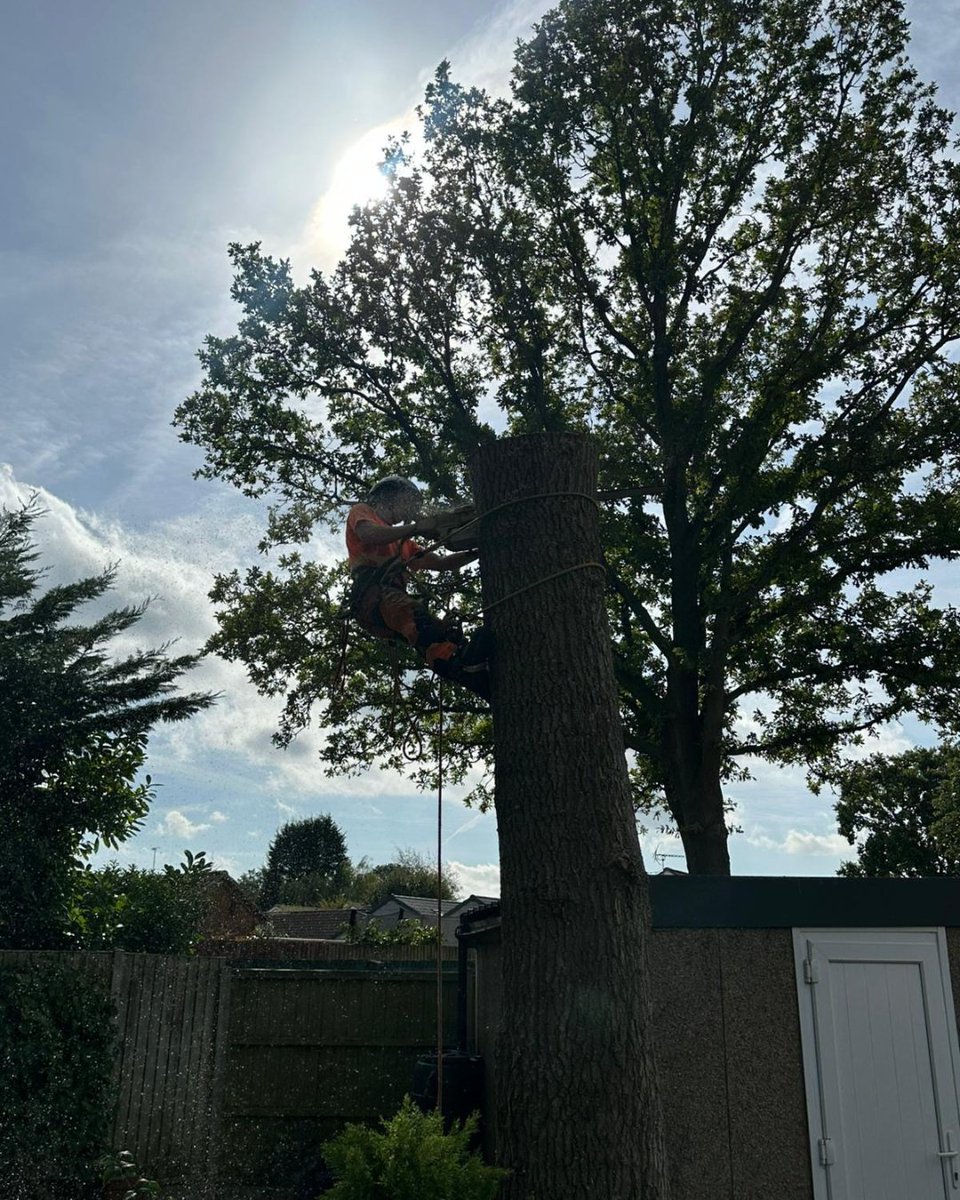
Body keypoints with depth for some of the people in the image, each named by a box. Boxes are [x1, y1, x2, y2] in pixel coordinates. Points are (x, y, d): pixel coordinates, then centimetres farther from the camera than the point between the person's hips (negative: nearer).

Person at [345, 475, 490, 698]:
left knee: (448, 633, -21)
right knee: (412, 611, -40)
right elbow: (369, 536, -4)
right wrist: (416, 527, -6)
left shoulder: (402, 543, 40)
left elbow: (442, 563, 34)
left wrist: (477, 552, 20)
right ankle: (456, 663, -66)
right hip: (371, 595, -7)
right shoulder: (362, 512, 22)